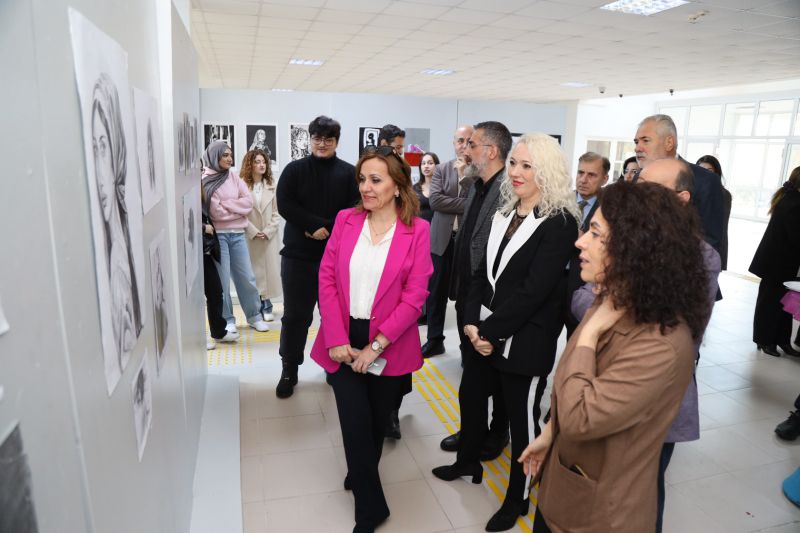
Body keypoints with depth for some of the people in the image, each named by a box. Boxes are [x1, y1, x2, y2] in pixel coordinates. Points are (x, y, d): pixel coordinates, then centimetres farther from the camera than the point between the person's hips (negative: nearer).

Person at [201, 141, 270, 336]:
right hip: (217, 235, -4)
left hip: (237, 234, 4)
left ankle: (254, 316, 20)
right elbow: (215, 212, -12)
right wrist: (237, 207, -4)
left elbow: (248, 202, 1)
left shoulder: (234, 177, 10)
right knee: (222, 280, 1)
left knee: (246, 277, 8)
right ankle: (227, 320, 14)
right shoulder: (205, 180, -4)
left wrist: (225, 204, -8)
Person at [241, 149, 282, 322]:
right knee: (253, 271, 1)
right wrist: (253, 231, -12)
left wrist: (268, 231, -7)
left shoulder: (271, 185, 6)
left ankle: (266, 307, 14)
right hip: (249, 236, -2)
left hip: (269, 237, 2)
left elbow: (276, 212, 4)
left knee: (268, 269, 3)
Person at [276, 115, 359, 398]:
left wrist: (327, 230, -17)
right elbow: (284, 205, -7)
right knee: (295, 315, 6)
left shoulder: (349, 173, 3)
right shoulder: (294, 170, 4)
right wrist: (317, 225, -17)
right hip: (298, 254, 0)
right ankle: (289, 370, 22)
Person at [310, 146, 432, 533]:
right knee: (356, 423, 2)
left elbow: (415, 295, -11)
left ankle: (360, 475, 47)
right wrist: (337, 339, -11)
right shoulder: (346, 220, 0)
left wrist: (375, 345, -14)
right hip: (344, 342, 1)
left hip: (388, 346, -1)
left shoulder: (417, 230, -8)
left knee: (377, 422, 15)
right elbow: (326, 278, -3)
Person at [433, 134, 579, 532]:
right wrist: (472, 322, -7)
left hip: (523, 340, -7)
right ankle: (468, 461, 48)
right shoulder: (504, 213, 7)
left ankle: (518, 497, 33)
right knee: (470, 396, 21)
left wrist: (490, 331, -18)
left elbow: (533, 290, -20)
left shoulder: (559, 223, -15)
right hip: (484, 332, 7)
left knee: (521, 416, 10)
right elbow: (483, 272, 5)